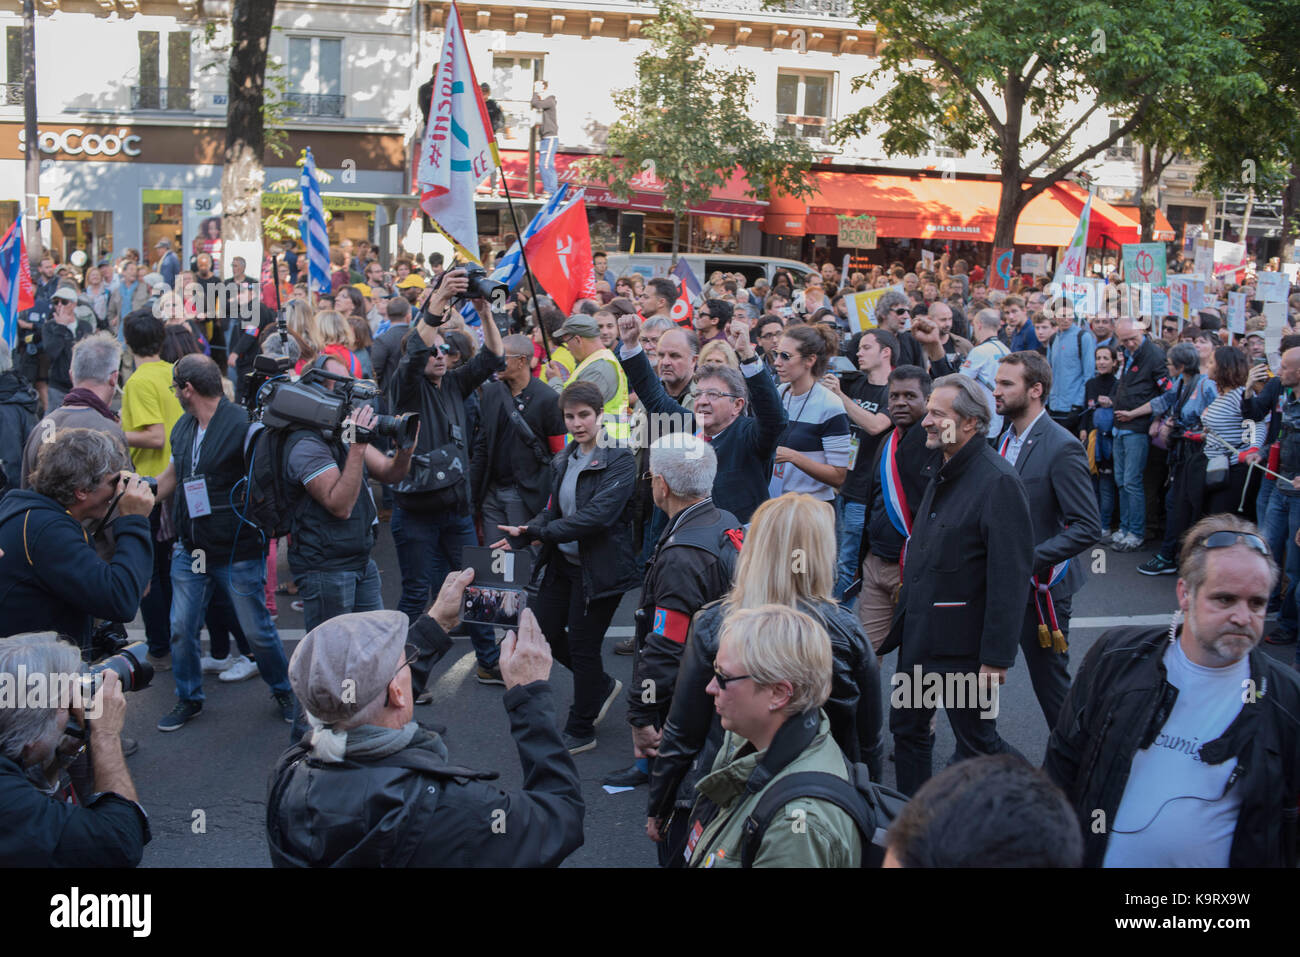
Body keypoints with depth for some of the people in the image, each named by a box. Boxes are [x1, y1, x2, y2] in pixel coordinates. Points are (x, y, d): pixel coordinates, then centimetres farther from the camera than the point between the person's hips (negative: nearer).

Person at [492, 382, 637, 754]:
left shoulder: (619, 460, -14)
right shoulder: (563, 461, 10)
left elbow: (598, 515, -24)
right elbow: (553, 511, 10)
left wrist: (539, 531, -25)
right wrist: (523, 532, -11)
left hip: (599, 567, -7)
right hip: (563, 562, 7)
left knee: (582, 643, 1)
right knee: (546, 630, 11)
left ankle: (580, 730, 19)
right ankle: (602, 685, 36)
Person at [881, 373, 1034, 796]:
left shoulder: (998, 482, -19)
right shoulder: (942, 471, 11)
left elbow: (1011, 578, -22)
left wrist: (996, 658, -22)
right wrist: (903, 617, 17)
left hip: (963, 641, -9)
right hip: (919, 632, 9)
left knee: (977, 740, 3)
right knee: (907, 729, 16)